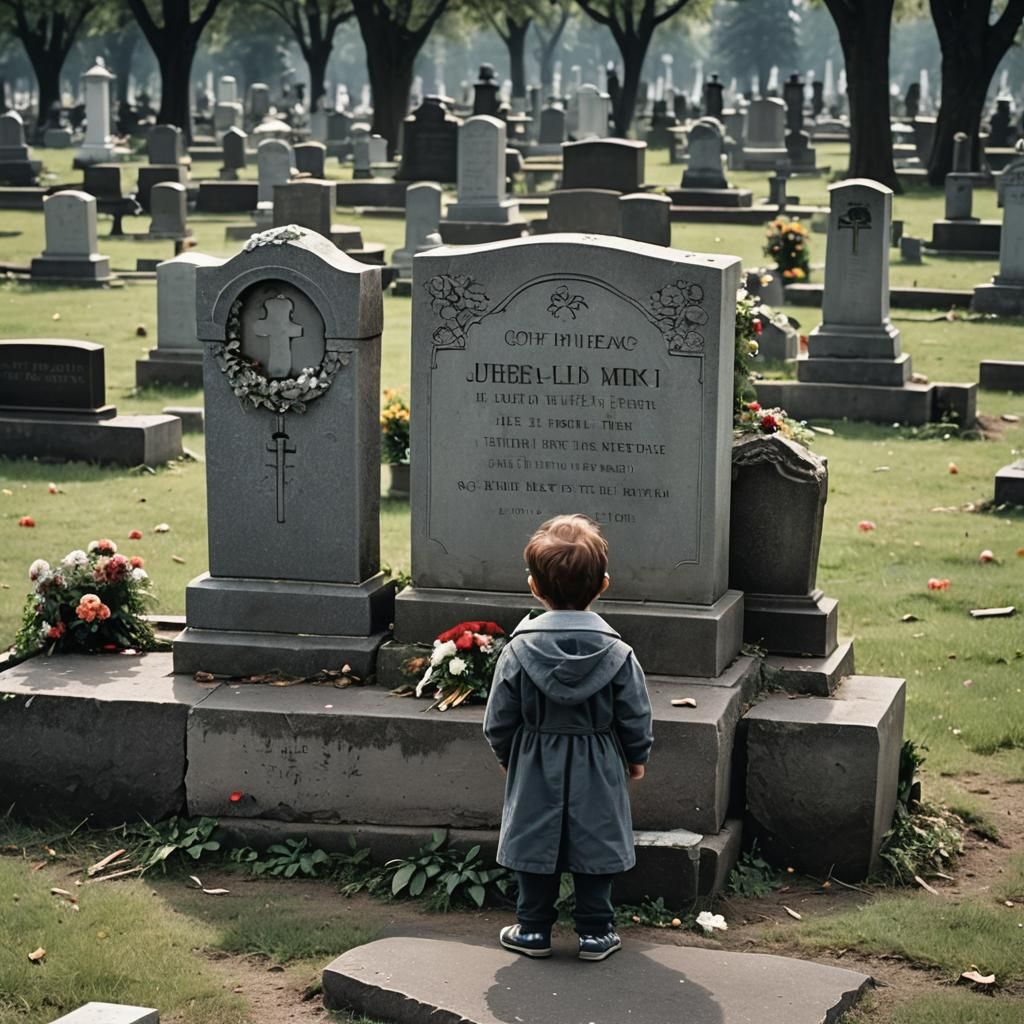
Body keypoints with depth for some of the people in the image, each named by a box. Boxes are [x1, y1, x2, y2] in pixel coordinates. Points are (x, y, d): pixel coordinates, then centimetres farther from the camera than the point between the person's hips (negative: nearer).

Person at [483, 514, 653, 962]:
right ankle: (595, 932, 18)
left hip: (535, 771, 0)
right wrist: (637, 757, 13)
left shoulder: (517, 651, -13)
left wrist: (506, 755, 14)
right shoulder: (617, 654, -13)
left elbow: (498, 720, -5)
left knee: (537, 845, 13)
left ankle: (533, 929, 21)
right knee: (595, 848, 11)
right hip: (597, 773, 0)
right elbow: (635, 718, -5)